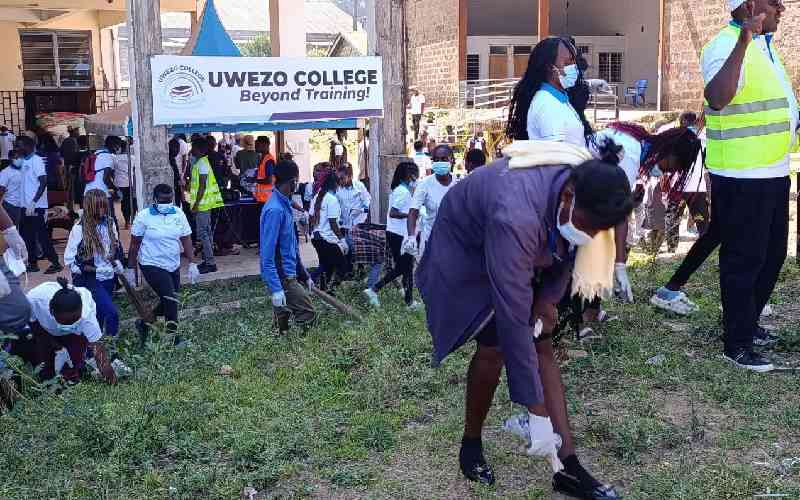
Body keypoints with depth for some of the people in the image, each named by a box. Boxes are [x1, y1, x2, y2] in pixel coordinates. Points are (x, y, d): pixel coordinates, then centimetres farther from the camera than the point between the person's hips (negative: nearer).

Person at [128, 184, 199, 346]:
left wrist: (192, 264, -6)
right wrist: (131, 269, -3)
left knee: (167, 303, 12)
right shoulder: (144, 216, -10)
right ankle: (174, 337, 0)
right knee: (170, 299, -14)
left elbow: (186, 240, 2)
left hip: (173, 266, 6)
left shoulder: (178, 214, 1)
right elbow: (134, 244, -5)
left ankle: (144, 323, 35)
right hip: (152, 265, -6)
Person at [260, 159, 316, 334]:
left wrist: (304, 275, 21)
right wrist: (275, 289, -26)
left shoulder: (284, 205, 12)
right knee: (308, 316, -9)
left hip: (288, 275, 9)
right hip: (282, 278, -9)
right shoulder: (275, 210, -19)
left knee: (282, 326, 12)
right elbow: (267, 255, -22)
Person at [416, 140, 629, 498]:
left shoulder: (585, 188, -23)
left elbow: (568, 248, 2)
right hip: (467, 251, -6)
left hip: (524, 251, 6)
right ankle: (471, 444, 11)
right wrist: (536, 411, -38)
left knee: (543, 346, -2)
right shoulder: (516, 216, -45)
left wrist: (549, 298, -11)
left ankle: (567, 467, 1)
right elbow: (513, 317, -43)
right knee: (495, 346, -14)